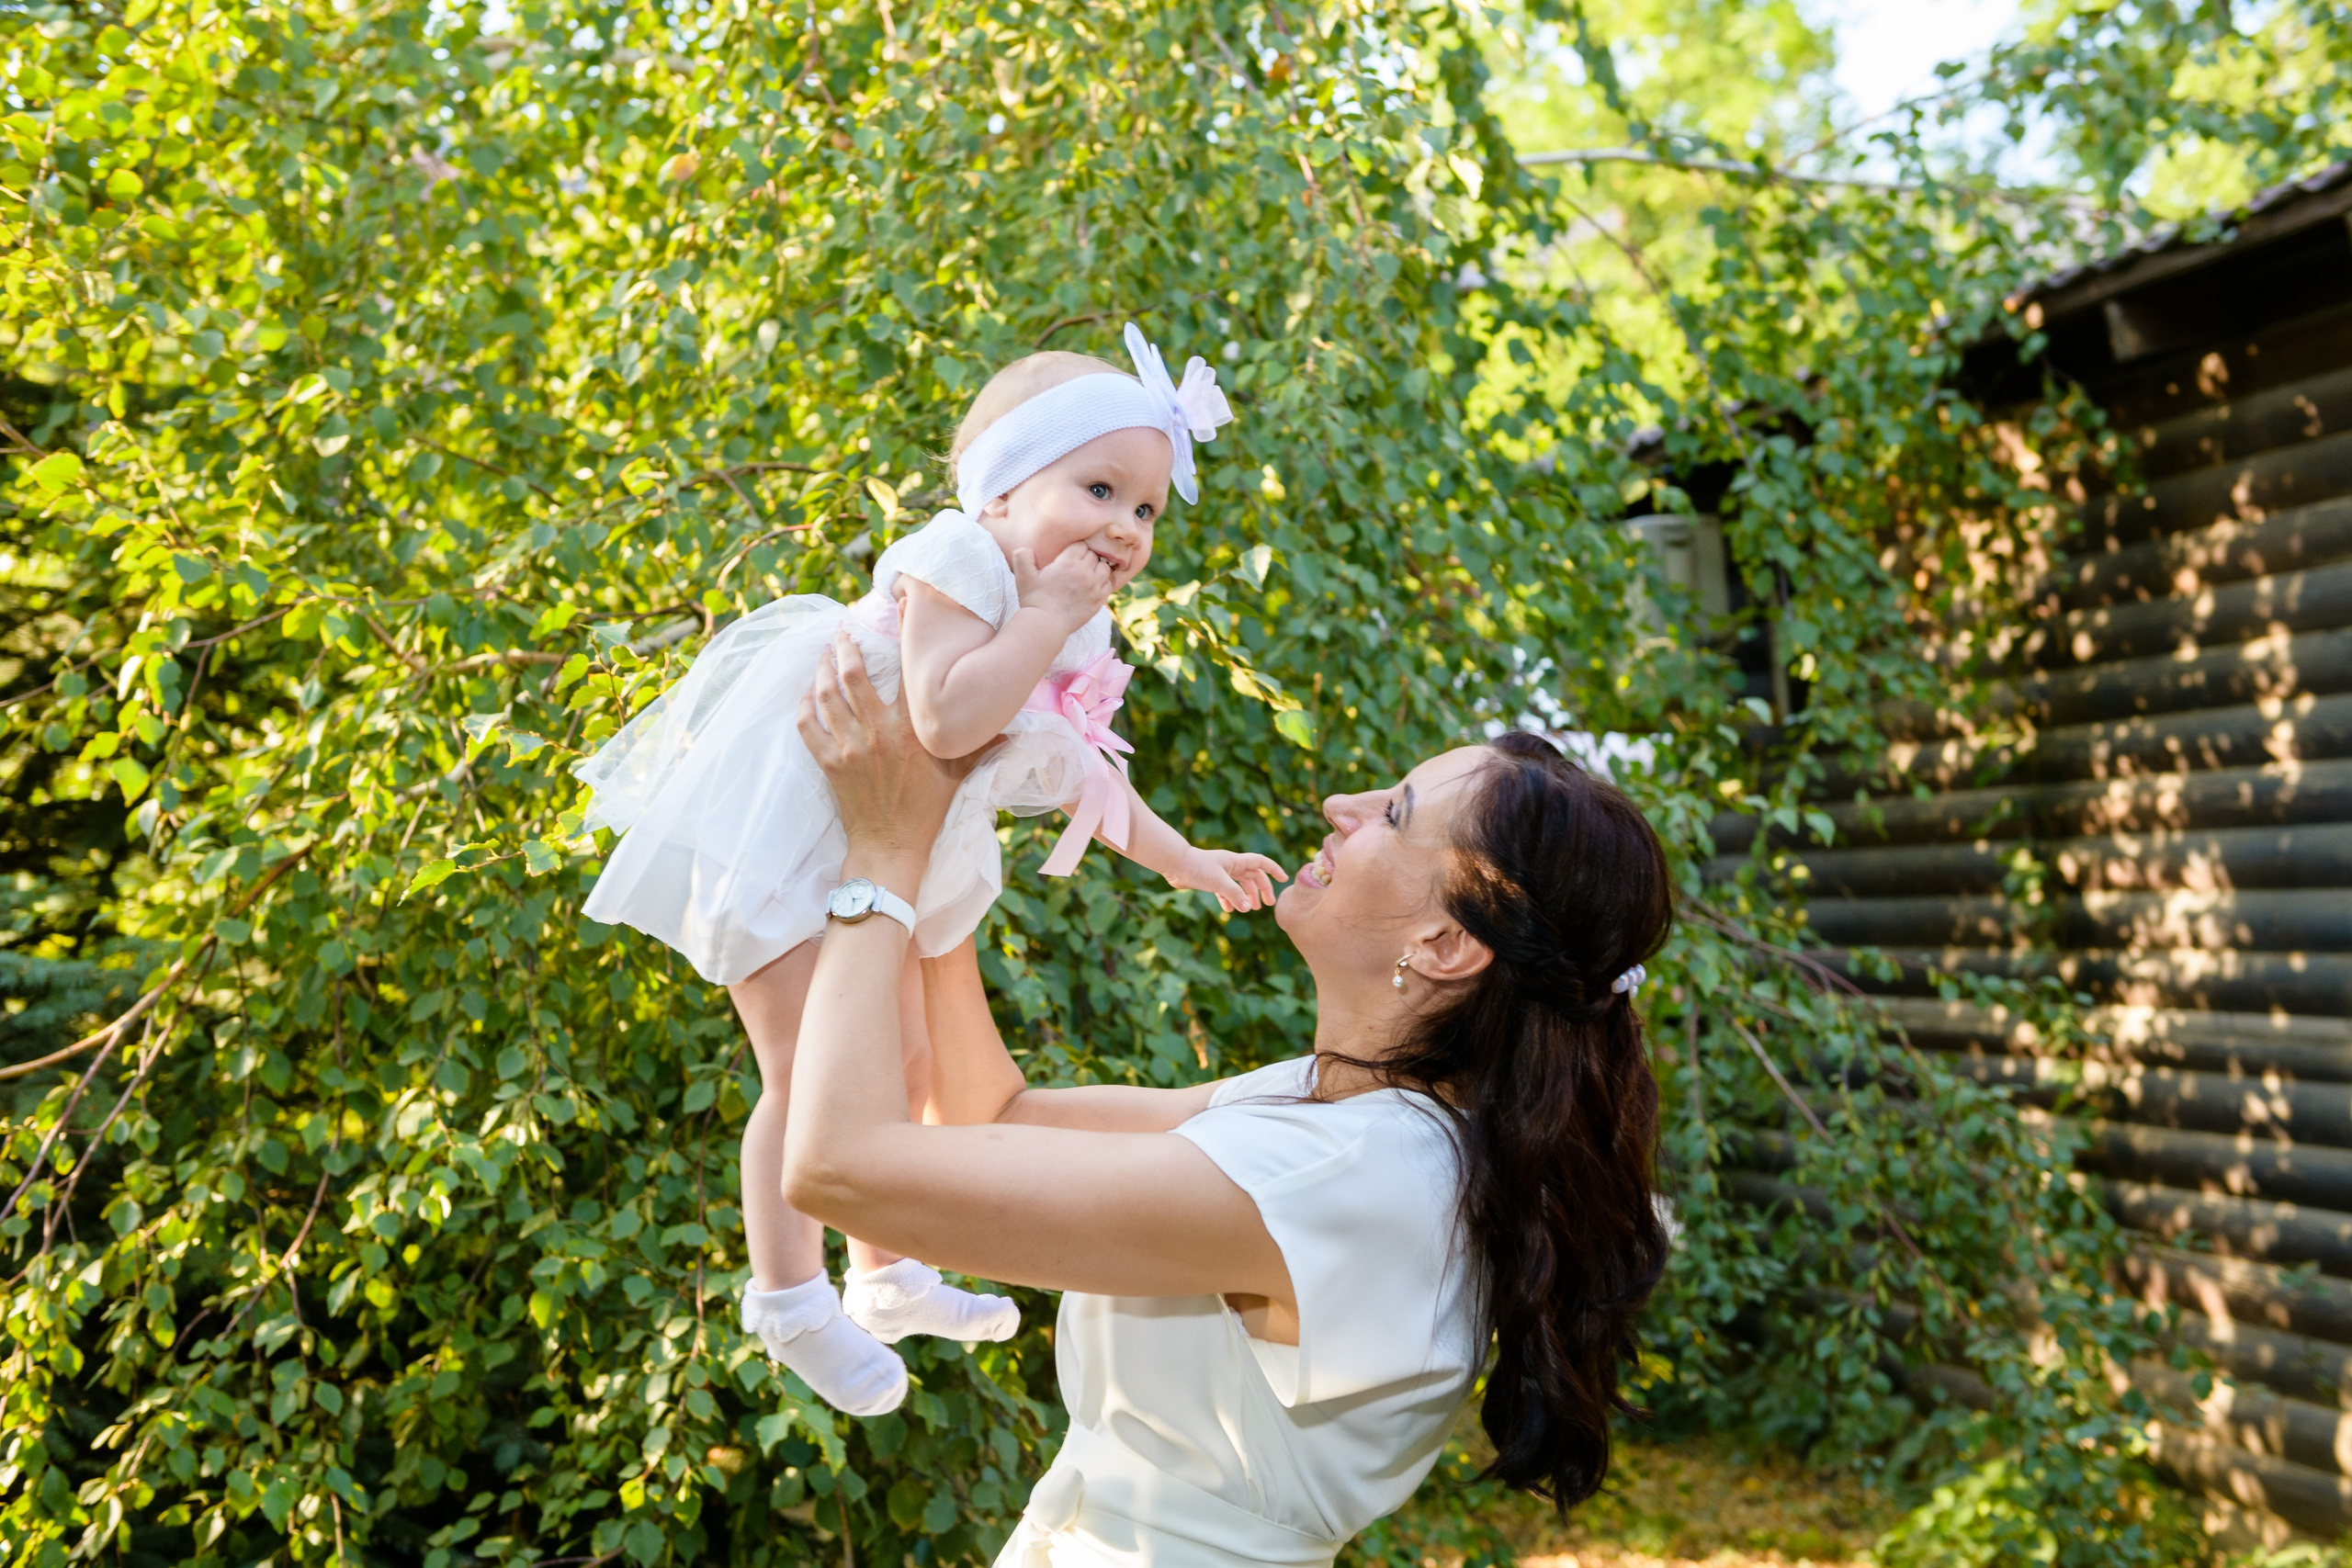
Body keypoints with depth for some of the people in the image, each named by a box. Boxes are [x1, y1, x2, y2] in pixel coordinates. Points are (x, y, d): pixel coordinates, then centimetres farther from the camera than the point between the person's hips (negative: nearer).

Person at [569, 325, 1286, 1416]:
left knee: (903, 1062, 19)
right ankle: (790, 1300, 16)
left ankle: (884, 1277, 38)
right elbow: (947, 719, -42)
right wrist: (1047, 617, -33)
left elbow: (1083, 776, 15)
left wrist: (1187, 861, 12)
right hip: (789, 834, -9)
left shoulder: (1073, 639, 2)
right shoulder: (956, 565, -26)